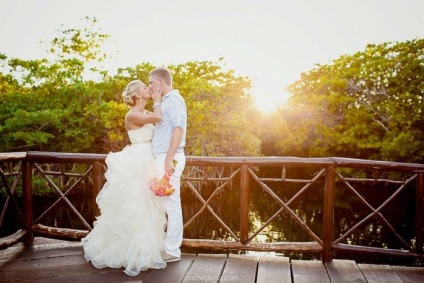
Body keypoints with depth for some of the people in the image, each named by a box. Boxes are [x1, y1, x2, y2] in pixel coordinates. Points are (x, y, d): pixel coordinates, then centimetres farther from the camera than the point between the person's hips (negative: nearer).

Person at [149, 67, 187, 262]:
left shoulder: (174, 100, -8)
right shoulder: (166, 101, 21)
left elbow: (178, 129, -20)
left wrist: (169, 160, -25)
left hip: (169, 158, -10)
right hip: (162, 157, 10)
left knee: (171, 204, -4)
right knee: (161, 204, 12)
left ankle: (172, 251, 5)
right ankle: (165, 245, 22)